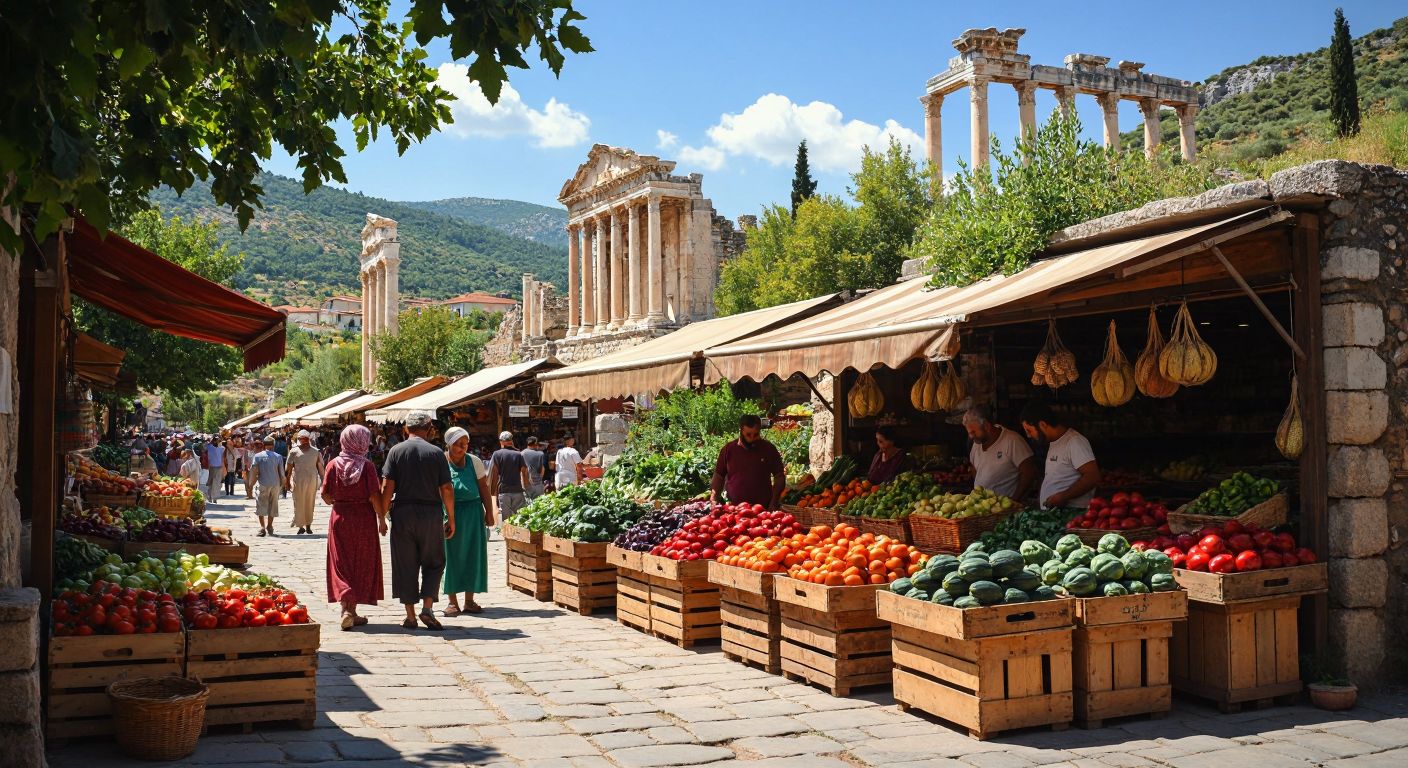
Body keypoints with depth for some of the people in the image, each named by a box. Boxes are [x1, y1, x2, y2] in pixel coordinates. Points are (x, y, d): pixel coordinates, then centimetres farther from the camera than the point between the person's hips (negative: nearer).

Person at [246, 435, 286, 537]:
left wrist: (250, 485, 2)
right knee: (272, 506, 12)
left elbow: (254, 472, -6)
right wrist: (282, 484, 12)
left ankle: (262, 527, -6)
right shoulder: (278, 456, 0)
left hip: (262, 484, -2)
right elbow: (281, 472, 0)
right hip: (275, 484, 2)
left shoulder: (257, 456, -4)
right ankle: (269, 527, 17)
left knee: (261, 506, 4)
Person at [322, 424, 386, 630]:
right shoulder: (367, 466, -11)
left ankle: (345, 609, -8)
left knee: (341, 564, 7)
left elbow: (325, 494, -2)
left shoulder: (333, 464, -3)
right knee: (361, 565, 10)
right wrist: (381, 518, -3)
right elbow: (374, 496, -14)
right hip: (363, 519, -2)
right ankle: (352, 611, 13)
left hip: (339, 518, 2)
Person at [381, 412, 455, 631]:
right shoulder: (436, 453, -2)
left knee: (405, 565, 9)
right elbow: (446, 489, -3)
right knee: (433, 563, 13)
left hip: (403, 514, 1)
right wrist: (451, 519, 5)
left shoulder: (396, 451, 1)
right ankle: (427, 608, -1)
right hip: (431, 514, -1)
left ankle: (410, 616, 12)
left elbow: (387, 486, -5)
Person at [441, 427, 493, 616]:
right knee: (451, 555, 1)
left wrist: (489, 511, 6)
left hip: (473, 513, 3)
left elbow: (483, 487, 10)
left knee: (473, 554, 4)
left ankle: (469, 600, 14)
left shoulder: (474, 461, 6)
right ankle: (452, 601, 10)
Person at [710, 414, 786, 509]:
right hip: (734, 508, 1)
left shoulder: (769, 449, 1)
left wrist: (774, 503, -3)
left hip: (763, 508, 0)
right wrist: (713, 500, -2)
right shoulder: (728, 449, 3)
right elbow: (719, 476, 9)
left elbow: (779, 477, 5)